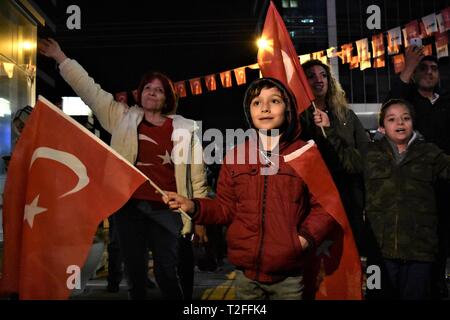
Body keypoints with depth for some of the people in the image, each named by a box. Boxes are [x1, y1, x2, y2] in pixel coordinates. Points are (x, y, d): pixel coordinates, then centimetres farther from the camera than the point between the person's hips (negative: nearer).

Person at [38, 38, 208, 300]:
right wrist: (61, 58, 9)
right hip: (129, 206, 2)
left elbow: (197, 175, 4)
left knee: (168, 272, 1)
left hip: (167, 209, -2)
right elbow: (90, 89, 11)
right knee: (135, 271, 12)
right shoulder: (123, 118, 10)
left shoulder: (185, 129, 4)